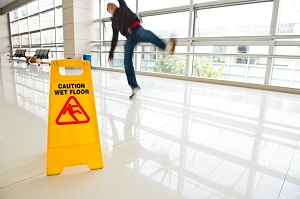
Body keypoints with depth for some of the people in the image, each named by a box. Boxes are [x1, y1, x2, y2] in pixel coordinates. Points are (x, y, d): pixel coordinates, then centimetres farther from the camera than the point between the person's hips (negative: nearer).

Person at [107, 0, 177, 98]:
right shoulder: (114, 21, 30)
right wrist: (111, 54, 27)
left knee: (144, 34, -39)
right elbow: (114, 38, 29)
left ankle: (166, 47, -63)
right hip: (129, 37, 3)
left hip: (136, 29, -3)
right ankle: (134, 86, -4)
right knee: (127, 62, -9)